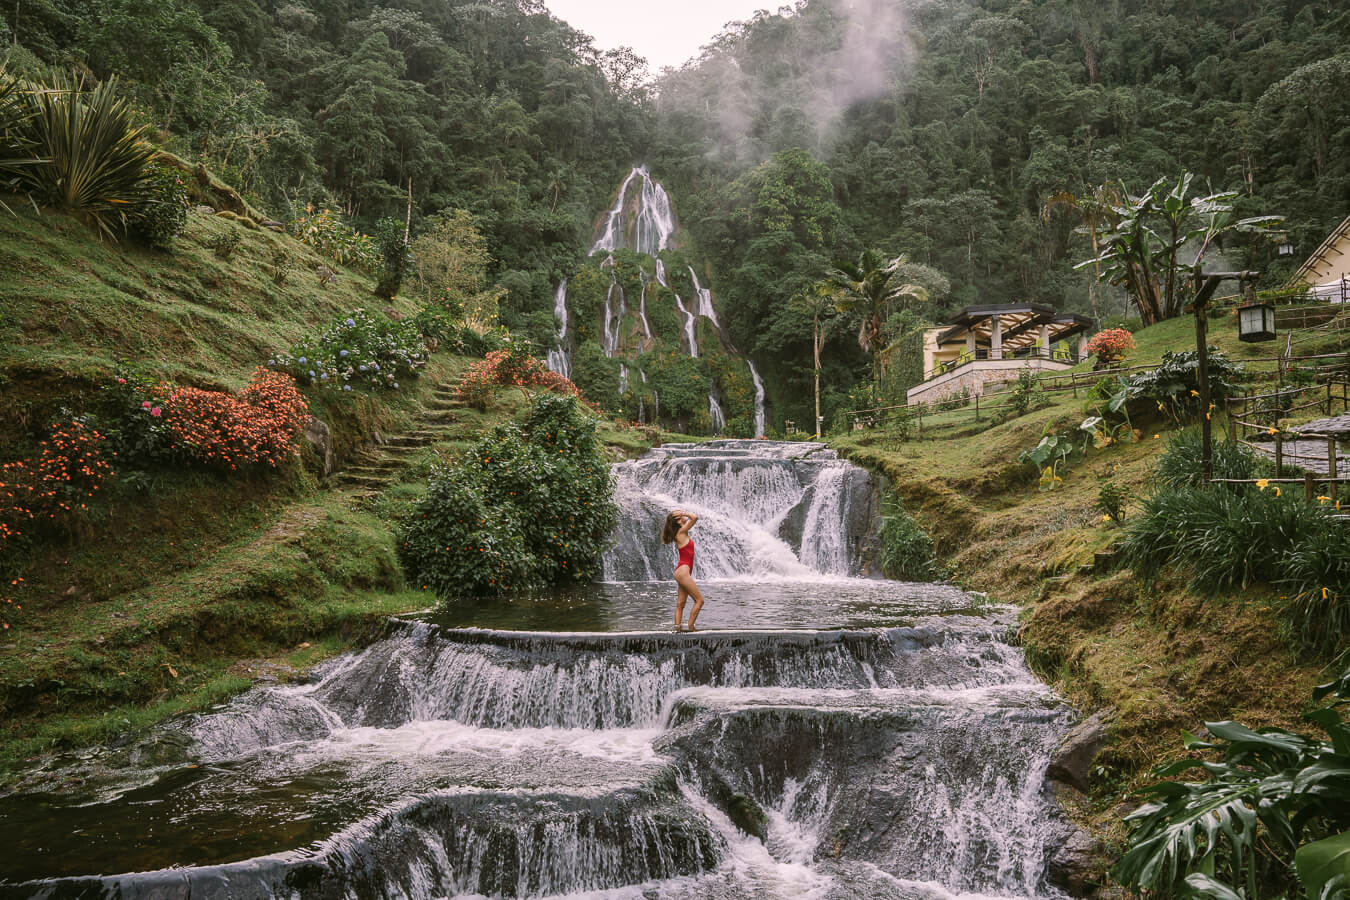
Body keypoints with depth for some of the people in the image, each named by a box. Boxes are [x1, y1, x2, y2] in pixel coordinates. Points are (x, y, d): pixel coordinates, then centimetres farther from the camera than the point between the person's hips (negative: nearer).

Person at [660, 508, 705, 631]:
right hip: (683, 571, -9)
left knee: (680, 603, 7)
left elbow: (693, 519, 27)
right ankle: (691, 627, -5)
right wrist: (683, 512, -6)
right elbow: (695, 517, -17)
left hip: (681, 572, 9)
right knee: (699, 600, -5)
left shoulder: (682, 532, 13)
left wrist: (682, 513, 14)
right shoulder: (681, 532, -11)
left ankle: (677, 627, 7)